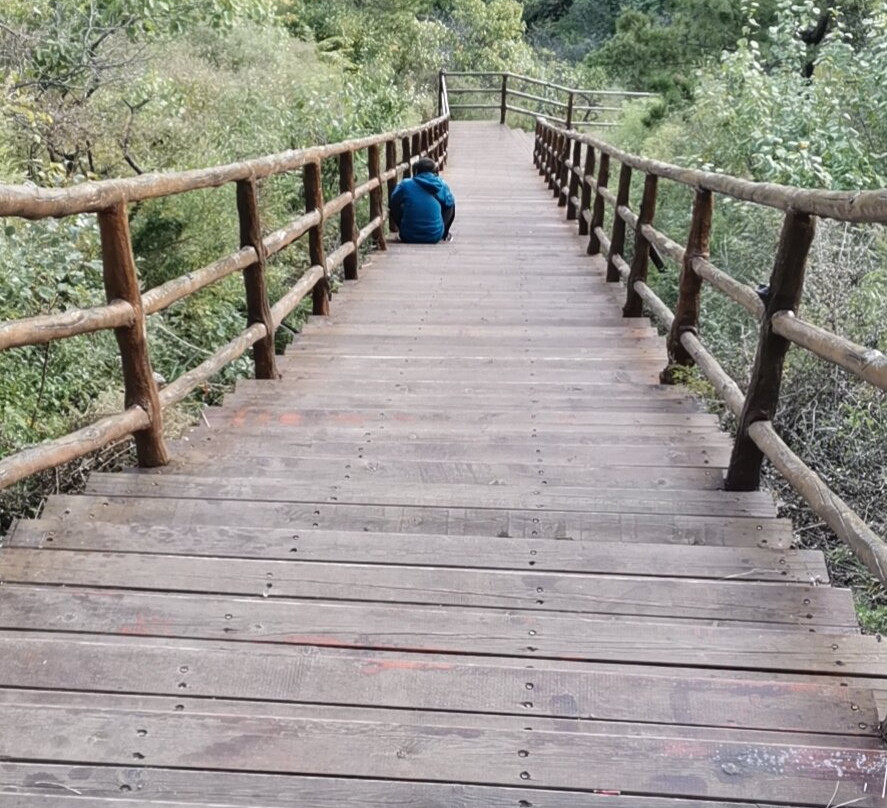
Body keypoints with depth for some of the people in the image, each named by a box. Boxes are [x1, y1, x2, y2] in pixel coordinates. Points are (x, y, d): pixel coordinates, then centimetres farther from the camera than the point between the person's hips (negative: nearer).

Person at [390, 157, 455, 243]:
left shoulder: (405, 185, -5)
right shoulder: (442, 185, -4)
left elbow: (393, 201, 10)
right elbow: (449, 202, 13)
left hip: (408, 237, 0)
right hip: (435, 237, 0)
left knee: (395, 207, 24)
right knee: (451, 204, 21)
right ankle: (444, 235, 36)